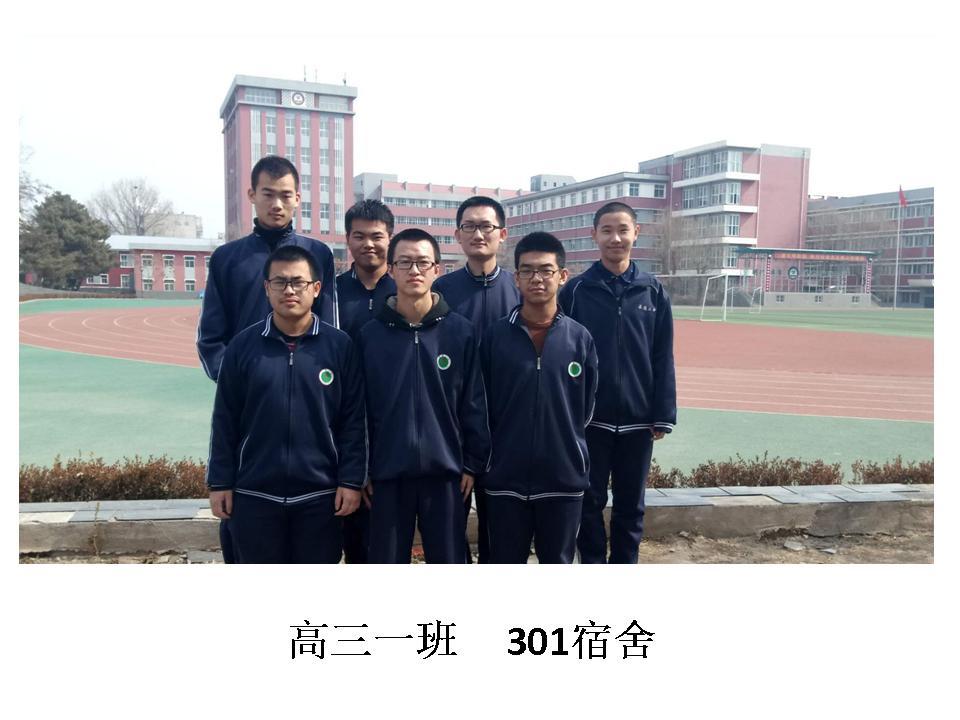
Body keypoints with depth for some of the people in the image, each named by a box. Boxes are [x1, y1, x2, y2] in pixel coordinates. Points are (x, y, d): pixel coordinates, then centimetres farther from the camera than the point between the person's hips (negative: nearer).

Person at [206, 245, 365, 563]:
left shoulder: (340, 346, -3)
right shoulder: (243, 345, -1)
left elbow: (353, 420, -1)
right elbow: (225, 420, 3)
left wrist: (352, 480, -4)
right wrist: (219, 482, 2)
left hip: (320, 494, 0)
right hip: (255, 493, 1)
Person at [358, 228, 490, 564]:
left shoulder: (461, 331, -1)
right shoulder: (371, 334, 0)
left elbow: (474, 404, 1)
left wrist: (472, 463, -1)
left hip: (446, 472, 0)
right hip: (387, 473, 1)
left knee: (448, 560, 11)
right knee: (386, 562, 12)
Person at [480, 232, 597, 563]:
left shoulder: (580, 338, -2)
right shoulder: (495, 336, -3)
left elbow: (587, 406, 6)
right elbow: (481, 404, 3)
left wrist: (569, 448, 6)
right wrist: (499, 452, 5)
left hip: (564, 477, 1)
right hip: (506, 477, 0)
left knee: (558, 564, 15)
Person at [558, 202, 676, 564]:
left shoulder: (653, 291, 2)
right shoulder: (576, 290, -2)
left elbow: (663, 359, 3)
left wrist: (663, 415, 0)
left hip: (637, 418, 2)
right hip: (589, 418, -1)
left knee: (631, 505, 12)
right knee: (590, 501, 9)